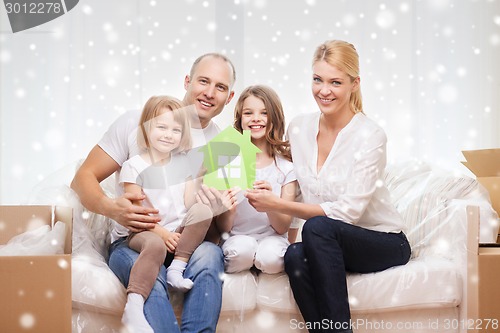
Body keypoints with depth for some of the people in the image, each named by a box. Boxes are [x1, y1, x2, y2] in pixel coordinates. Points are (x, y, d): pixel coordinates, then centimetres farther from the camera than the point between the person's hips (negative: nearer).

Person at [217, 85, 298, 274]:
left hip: (272, 239, 1)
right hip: (237, 239, 0)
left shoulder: (286, 166, 2)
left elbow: (283, 227, -2)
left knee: (270, 257, -33)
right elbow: (224, 227, -1)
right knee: (243, 247, -34)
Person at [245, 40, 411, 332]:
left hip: (383, 242, -4)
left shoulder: (370, 136, -16)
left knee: (317, 227, -33)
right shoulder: (299, 128, 1)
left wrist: (277, 205, -24)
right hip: (331, 243, 4)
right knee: (295, 257, -30)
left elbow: (347, 212, -22)